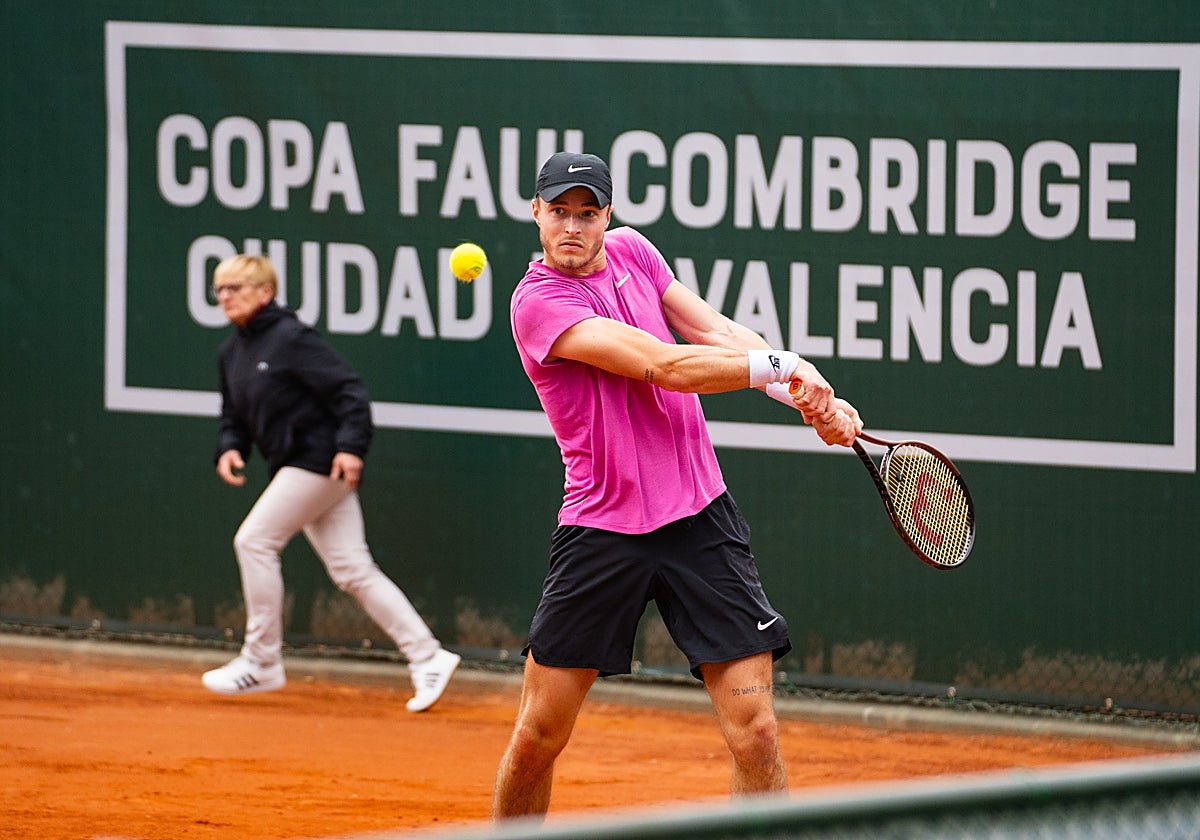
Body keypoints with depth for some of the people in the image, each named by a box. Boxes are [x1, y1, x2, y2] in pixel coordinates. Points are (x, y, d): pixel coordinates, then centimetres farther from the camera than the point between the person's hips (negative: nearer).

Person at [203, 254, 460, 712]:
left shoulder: (291, 339, -12)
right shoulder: (231, 353, 14)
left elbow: (349, 390, -16)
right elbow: (234, 415, 22)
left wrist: (351, 446, -26)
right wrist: (230, 448, 1)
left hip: (321, 461, -9)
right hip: (295, 468, 9)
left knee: (255, 540, -12)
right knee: (352, 569, 4)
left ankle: (261, 662, -3)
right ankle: (427, 657, 6)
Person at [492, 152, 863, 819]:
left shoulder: (632, 250, 9)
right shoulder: (538, 302, -12)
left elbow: (718, 333, 5)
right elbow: (664, 365, -19)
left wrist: (811, 400, -11)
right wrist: (782, 365, -14)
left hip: (700, 517, 4)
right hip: (603, 532, -4)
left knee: (755, 732, -7)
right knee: (537, 738, 2)